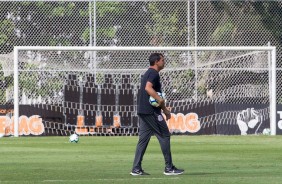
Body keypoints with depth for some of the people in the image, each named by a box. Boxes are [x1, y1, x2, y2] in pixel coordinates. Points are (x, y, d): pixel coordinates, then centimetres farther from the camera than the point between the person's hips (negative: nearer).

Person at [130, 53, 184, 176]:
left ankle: (136, 169, 5)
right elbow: (148, 88, -27)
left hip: (142, 111, 10)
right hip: (151, 111, -10)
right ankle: (169, 168, -3)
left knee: (143, 139, 9)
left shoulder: (148, 73, 23)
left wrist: (164, 109, 29)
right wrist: (160, 100, -32)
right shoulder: (153, 73, -9)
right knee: (164, 136, -4)